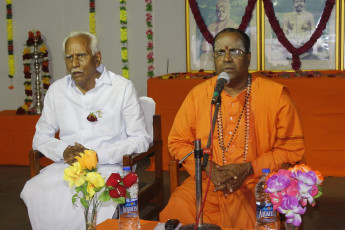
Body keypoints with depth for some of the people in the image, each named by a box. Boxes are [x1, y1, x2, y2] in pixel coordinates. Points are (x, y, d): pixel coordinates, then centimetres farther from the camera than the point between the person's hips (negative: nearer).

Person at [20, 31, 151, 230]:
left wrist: (98, 156, -13)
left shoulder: (123, 88, 1)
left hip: (108, 167, -3)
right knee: (33, 191, -28)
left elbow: (140, 139, -1)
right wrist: (63, 151, -7)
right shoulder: (57, 90, 13)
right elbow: (41, 137, 17)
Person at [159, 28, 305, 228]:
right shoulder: (197, 95, 8)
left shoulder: (276, 94, 0)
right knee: (176, 211, -22)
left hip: (256, 185, -2)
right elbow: (178, 142, 12)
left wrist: (250, 169, -10)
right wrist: (207, 167, -6)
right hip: (205, 182, 3)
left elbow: (293, 148, 1)